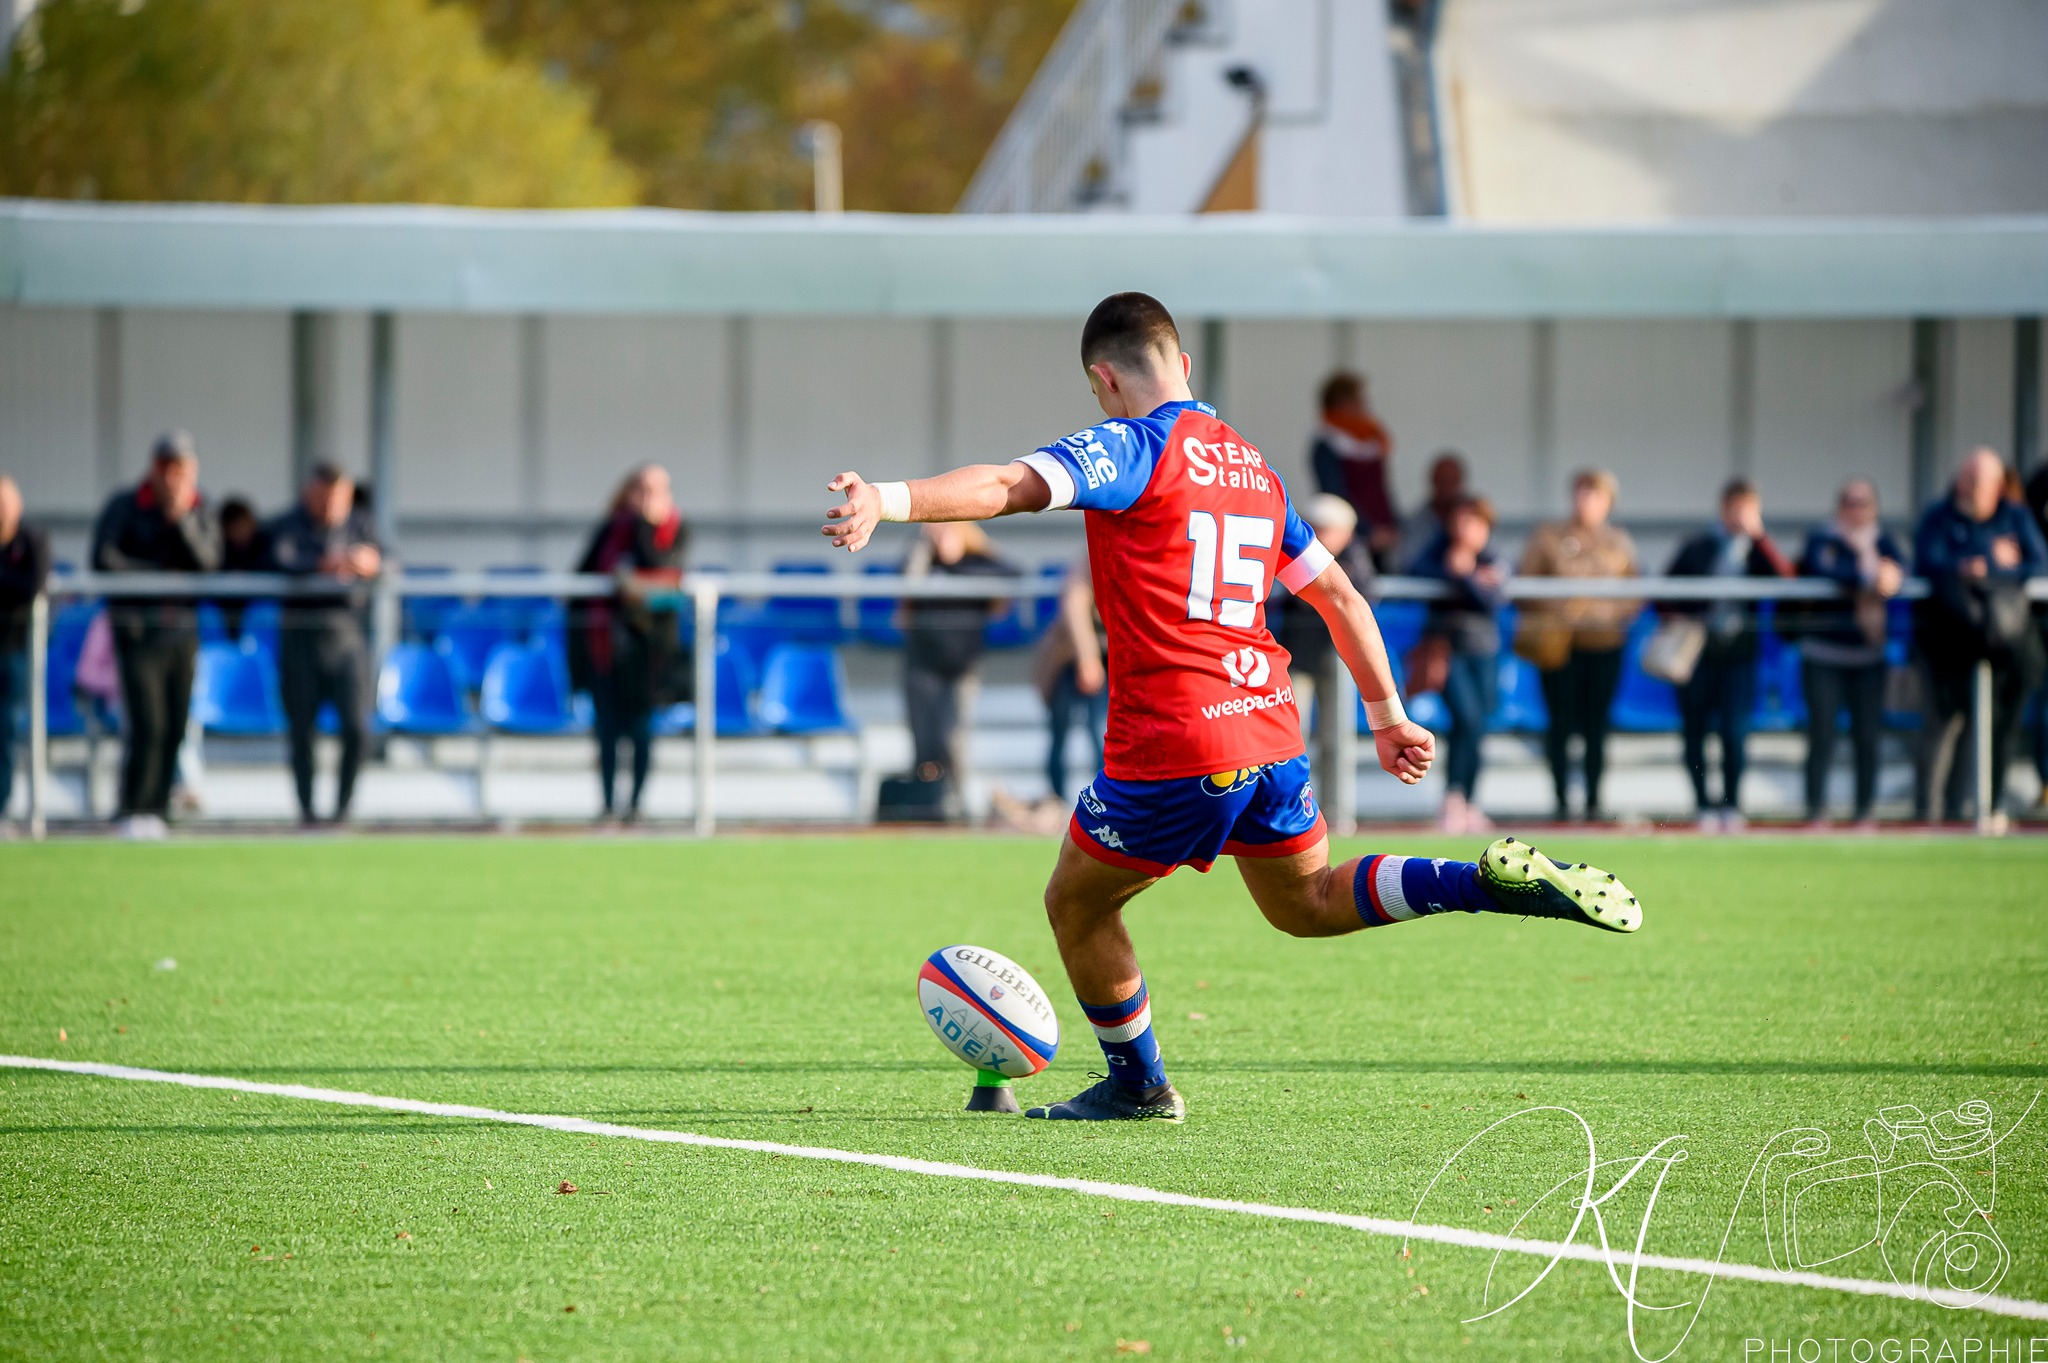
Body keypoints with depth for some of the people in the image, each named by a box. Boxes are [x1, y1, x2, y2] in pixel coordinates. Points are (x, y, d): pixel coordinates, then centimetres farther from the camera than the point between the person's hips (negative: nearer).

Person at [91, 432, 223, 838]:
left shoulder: (201, 513, 9)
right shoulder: (124, 507, -2)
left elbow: (207, 562, -5)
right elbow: (104, 560, -13)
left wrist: (180, 518, -16)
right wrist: (163, 572, -7)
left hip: (183, 632, 4)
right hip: (138, 631, -4)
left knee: (174, 728, 1)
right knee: (147, 725, -12)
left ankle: (155, 811, 8)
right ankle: (133, 814, -6)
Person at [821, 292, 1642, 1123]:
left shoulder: (1132, 447, -7)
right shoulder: (1253, 467, 16)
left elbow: (1013, 486, -25)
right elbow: (1339, 596, 21)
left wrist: (889, 500, -37)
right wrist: (1386, 717, 29)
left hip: (1171, 744, -7)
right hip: (1272, 731, 7)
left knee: (1076, 907, 14)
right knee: (1306, 904, 25)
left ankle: (1138, 1086, 23)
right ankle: (1501, 881, 8)